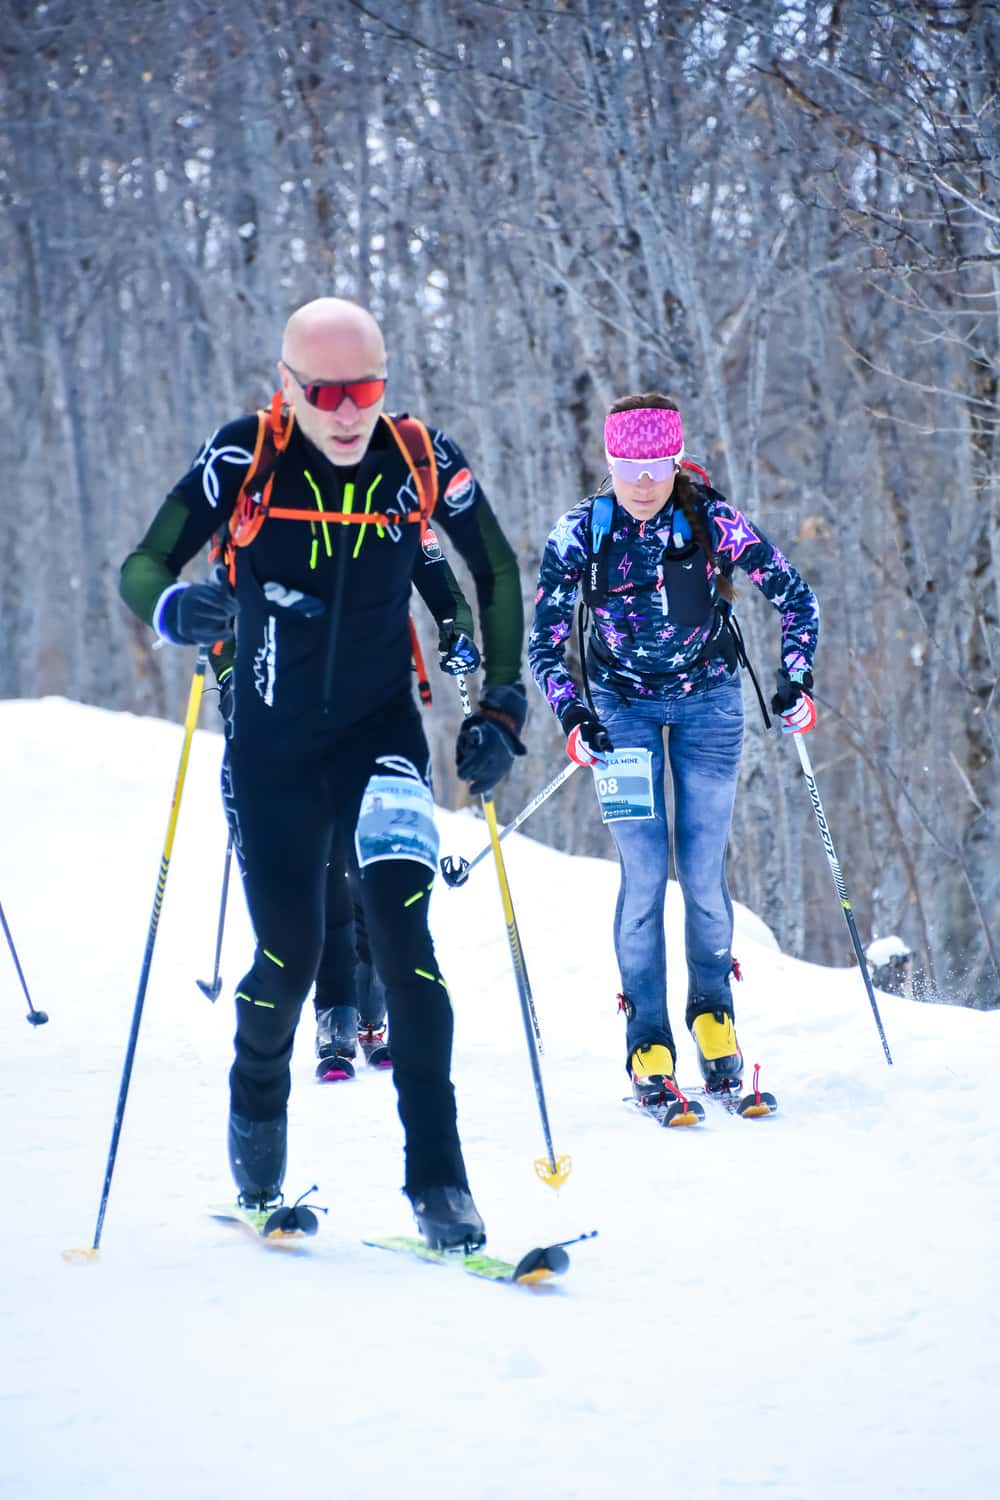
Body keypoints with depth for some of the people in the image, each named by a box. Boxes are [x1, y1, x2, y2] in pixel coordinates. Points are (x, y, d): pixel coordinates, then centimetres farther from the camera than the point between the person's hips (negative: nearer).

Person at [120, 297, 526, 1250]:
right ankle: (257, 1103, 35)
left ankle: (437, 1179, -13)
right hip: (272, 748, 0)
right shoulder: (244, 461, -12)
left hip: (382, 732, 0)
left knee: (401, 930, -17)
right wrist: (179, 609, -34)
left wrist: (501, 706, 1)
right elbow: (141, 566, -10)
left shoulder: (422, 462, -8)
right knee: (289, 952, 2)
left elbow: (496, 571, 7)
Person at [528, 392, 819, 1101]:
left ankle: (713, 1010, 20)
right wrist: (573, 714, -26)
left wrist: (796, 677, -16)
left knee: (703, 869, -3)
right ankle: (647, 1037, 1)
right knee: (644, 871, -9)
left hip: (709, 701, 0)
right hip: (623, 705, 0)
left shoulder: (715, 522, -17)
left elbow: (796, 597, -5)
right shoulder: (580, 533, -15)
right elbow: (545, 640, -12)